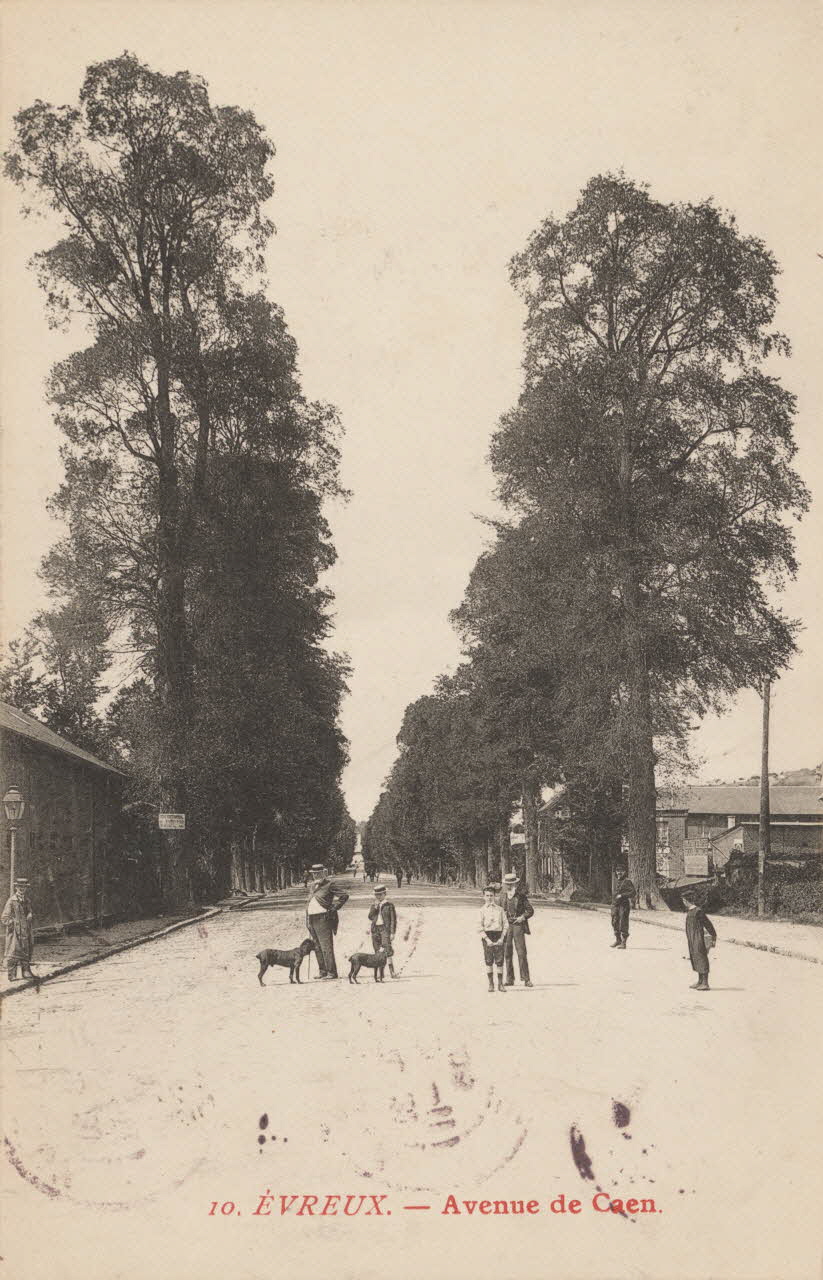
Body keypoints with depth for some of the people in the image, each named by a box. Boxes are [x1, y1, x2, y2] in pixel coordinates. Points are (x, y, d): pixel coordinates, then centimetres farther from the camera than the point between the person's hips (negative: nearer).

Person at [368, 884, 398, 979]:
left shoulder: (389, 905, 0)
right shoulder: (373, 905, 14)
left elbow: (393, 919, -2)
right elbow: (370, 917, 3)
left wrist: (392, 933, -8)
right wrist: (375, 907, -8)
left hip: (385, 929, -5)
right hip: (375, 929, 5)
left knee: (388, 949, -16)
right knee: (377, 951, 5)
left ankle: (392, 971, -16)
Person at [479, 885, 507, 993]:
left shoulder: (500, 909, 9)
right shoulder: (482, 910, 4)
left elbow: (505, 924, 8)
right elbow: (480, 927, -1)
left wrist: (502, 938, -3)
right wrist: (487, 939, -10)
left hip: (499, 936, 1)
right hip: (487, 936, -1)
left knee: (499, 961, -1)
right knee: (488, 961, -1)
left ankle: (500, 984, 8)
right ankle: (491, 984, 9)